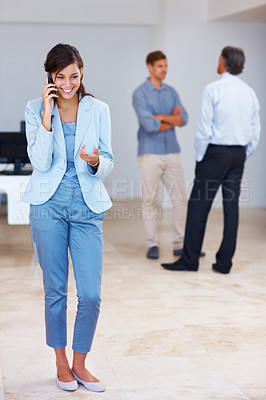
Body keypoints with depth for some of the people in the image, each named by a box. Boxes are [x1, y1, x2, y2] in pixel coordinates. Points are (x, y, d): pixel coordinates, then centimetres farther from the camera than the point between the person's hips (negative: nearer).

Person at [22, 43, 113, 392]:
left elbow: (108, 163, 5)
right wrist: (48, 117, -16)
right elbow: (40, 162, -10)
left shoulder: (98, 110, 3)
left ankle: (80, 363, 16)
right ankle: (61, 362, 25)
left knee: (91, 294, -3)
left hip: (87, 206, 1)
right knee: (55, 290, 7)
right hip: (49, 205, -1)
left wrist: (95, 161, -18)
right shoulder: (36, 109, 0)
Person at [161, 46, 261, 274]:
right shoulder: (250, 92, 7)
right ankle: (225, 262, 9)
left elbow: (203, 129, -13)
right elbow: (255, 133, 9)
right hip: (239, 153, 6)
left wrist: (200, 158, -3)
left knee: (199, 206, 1)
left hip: (216, 152, -5)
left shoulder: (213, 90, -10)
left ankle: (190, 260, 5)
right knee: (231, 206, 6)